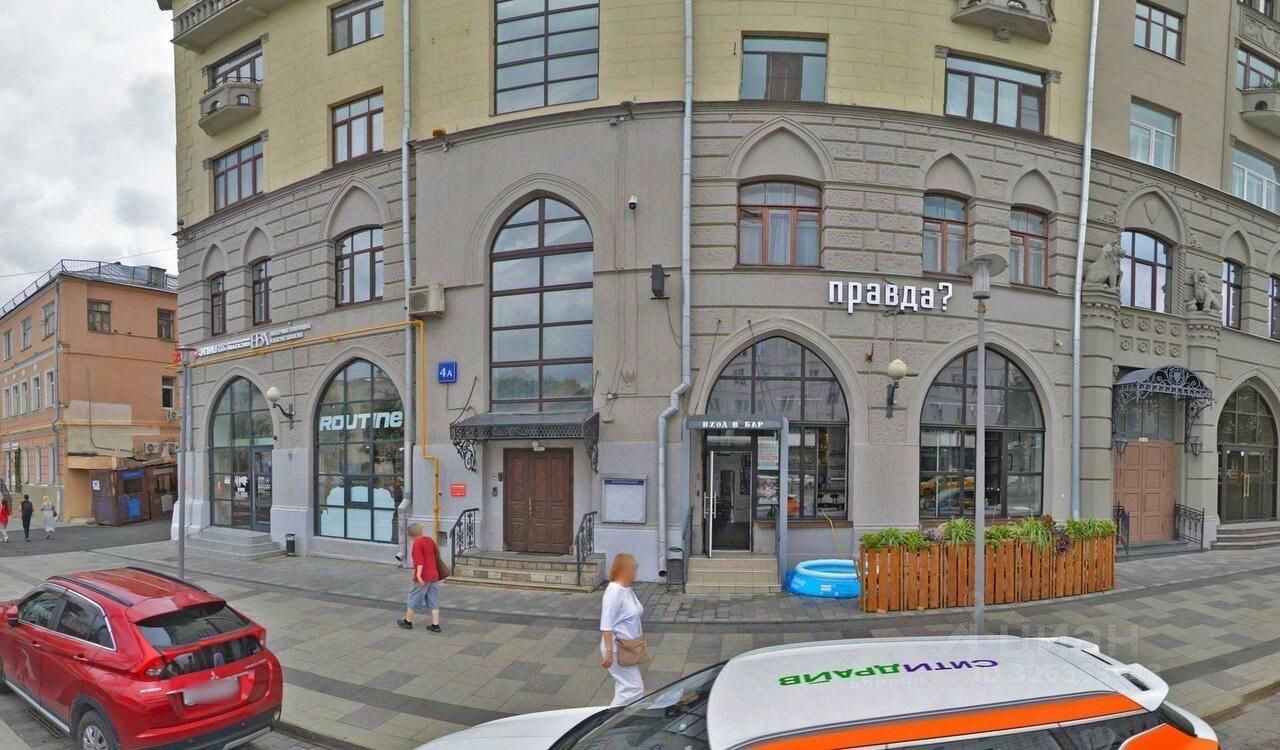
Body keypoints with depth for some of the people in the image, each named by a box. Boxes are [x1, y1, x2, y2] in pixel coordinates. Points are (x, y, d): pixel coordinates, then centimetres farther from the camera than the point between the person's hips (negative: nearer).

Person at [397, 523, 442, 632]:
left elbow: (419, 561, -25)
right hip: (434, 576, 7)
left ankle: (408, 622, 26)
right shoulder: (430, 540, 6)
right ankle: (435, 625, 7)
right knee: (433, 601, 8)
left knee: (413, 599, 12)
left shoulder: (417, 544, -15)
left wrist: (418, 575, -31)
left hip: (423, 578, -6)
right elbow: (437, 554, 21)